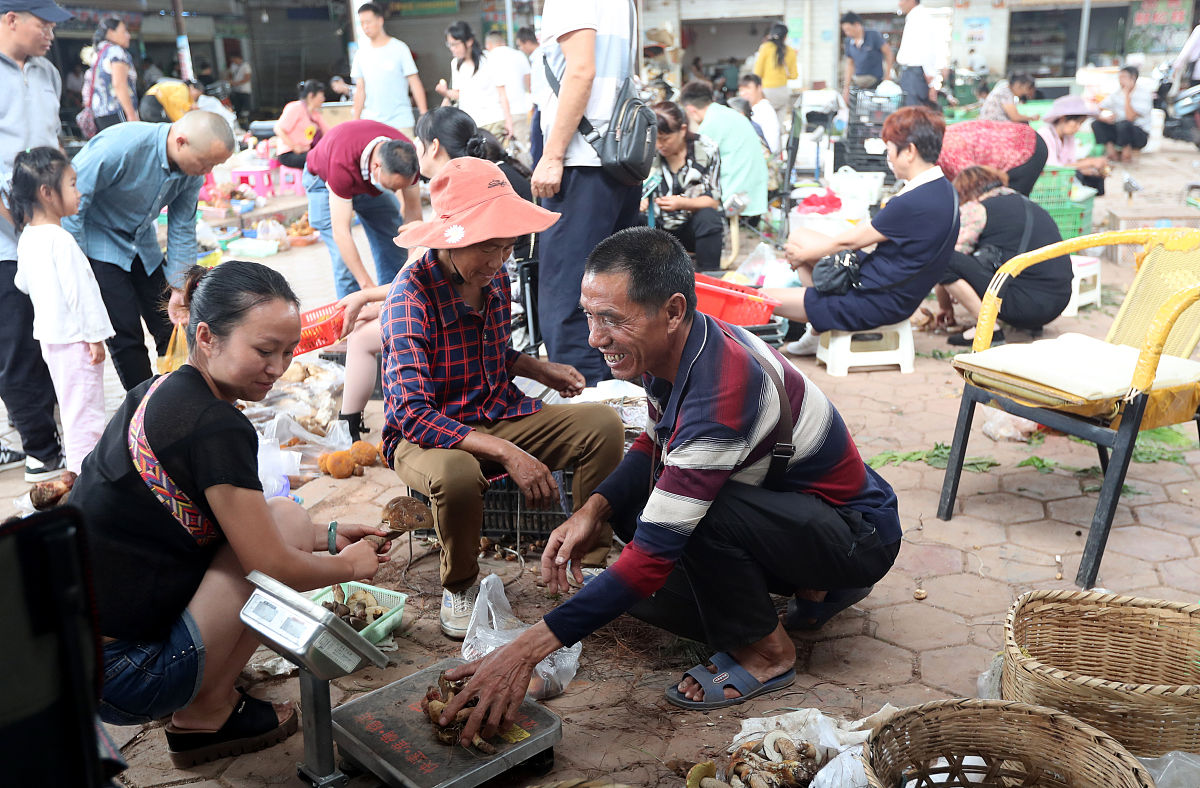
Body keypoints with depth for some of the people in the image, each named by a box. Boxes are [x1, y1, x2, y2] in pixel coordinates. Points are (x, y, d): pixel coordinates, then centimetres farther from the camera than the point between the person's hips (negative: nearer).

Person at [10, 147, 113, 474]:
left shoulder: (26, 236, 7)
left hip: (49, 335, 10)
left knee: (72, 408, 19)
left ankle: (77, 470, 30)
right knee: (84, 410, -3)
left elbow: (23, 283, 19)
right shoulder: (61, 240, -22)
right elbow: (79, 292, -22)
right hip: (75, 337, -10)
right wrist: (95, 336, -17)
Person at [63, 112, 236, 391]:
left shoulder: (193, 171, -11)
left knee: (171, 327, 1)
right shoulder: (121, 146, -32)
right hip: (96, 241, -6)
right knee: (125, 334, -11)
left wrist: (179, 287, -2)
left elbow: (182, 229, -1)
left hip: (142, 244, 6)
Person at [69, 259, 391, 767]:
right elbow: (274, 566, -16)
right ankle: (205, 715, 3)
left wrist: (327, 536, 13)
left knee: (268, 524, 16)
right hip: (114, 676, -9)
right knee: (286, 519, -7)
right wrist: (351, 564, 2)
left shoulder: (161, 393, 7)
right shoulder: (215, 428, -22)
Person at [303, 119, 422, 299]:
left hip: (372, 181, 4)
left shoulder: (407, 156, -32)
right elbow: (340, 232, -42)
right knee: (344, 259, -16)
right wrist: (367, 285, -45)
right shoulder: (342, 163, -45)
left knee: (395, 251, 0)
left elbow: (413, 215, -21)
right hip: (325, 179, -4)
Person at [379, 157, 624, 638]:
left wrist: (538, 368, -1)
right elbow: (412, 413, -30)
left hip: (499, 415, 6)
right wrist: (508, 454, -37)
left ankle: (589, 562, 1)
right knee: (455, 474, -40)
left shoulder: (495, 280, 0)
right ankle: (459, 586, -7)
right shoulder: (413, 295, -22)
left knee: (603, 424, -12)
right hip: (425, 433, -6)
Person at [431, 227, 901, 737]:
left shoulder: (721, 393, -35)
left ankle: (764, 654, -5)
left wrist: (527, 650, -35)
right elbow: (656, 443, 11)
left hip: (859, 532, -9)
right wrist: (593, 511, -8)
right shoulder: (672, 349, -8)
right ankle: (811, 584, 10)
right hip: (785, 496, 9)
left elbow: (656, 554, -35)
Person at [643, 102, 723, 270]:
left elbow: (713, 201, -11)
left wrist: (681, 202, -30)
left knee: (707, 216, -35)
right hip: (660, 228, 2)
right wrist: (639, 202, -24)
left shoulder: (706, 149, -8)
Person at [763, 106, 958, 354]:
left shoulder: (912, 203, -27)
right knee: (799, 235, 17)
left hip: (875, 304, -11)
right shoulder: (941, 188, 4)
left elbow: (849, 241, -15)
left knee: (763, 298, -8)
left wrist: (805, 254, 3)